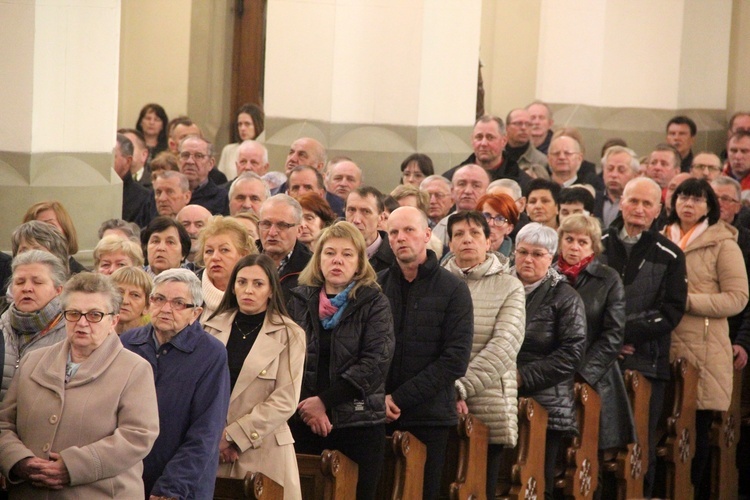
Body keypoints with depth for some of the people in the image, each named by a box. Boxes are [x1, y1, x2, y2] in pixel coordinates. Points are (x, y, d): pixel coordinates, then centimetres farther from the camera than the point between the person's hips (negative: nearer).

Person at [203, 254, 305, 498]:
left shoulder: (289, 336, -1)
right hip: (211, 449, 2)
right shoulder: (214, 328, 8)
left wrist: (232, 435, -11)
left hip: (263, 449, -2)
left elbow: (285, 401, -8)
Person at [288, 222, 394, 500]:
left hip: (360, 424, -2)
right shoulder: (300, 301, 8)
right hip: (303, 424, 2)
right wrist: (306, 405, -13)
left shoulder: (374, 304, 2)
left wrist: (325, 400, -14)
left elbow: (375, 362, -10)